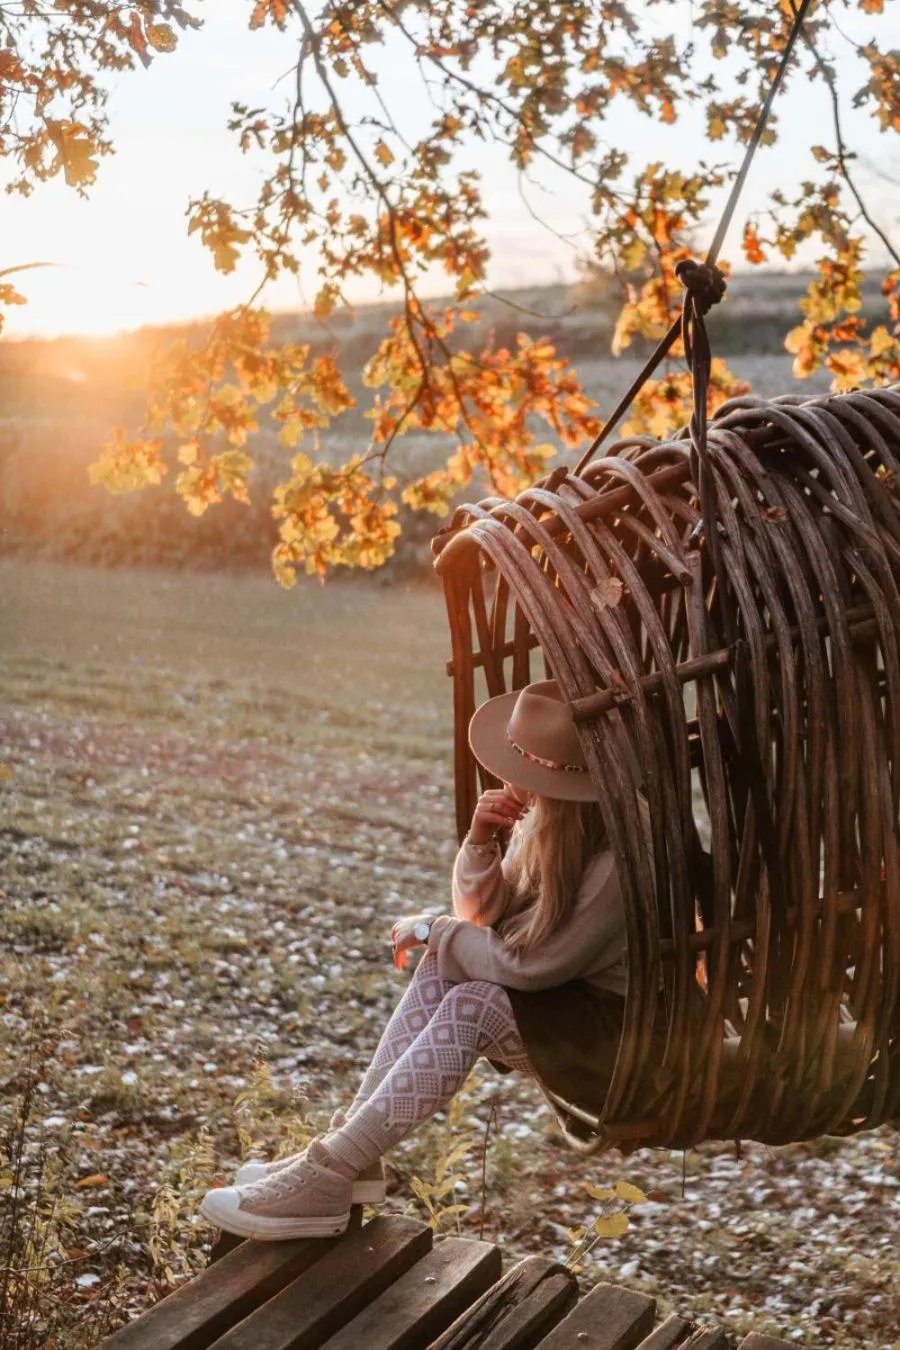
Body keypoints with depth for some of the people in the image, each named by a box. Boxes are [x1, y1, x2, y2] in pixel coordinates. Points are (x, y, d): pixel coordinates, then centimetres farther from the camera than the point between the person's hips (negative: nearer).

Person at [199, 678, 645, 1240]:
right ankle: (349, 1152, -11)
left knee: (473, 1005, -27)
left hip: (625, 1031, -8)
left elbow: (527, 964, -26)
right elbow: (480, 912, 5)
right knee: (444, 965, -11)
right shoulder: (546, 822, -1)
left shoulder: (619, 860, -29)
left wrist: (431, 929, -11)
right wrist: (481, 841, -16)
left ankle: (328, 1179, -24)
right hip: (569, 1002, 8)